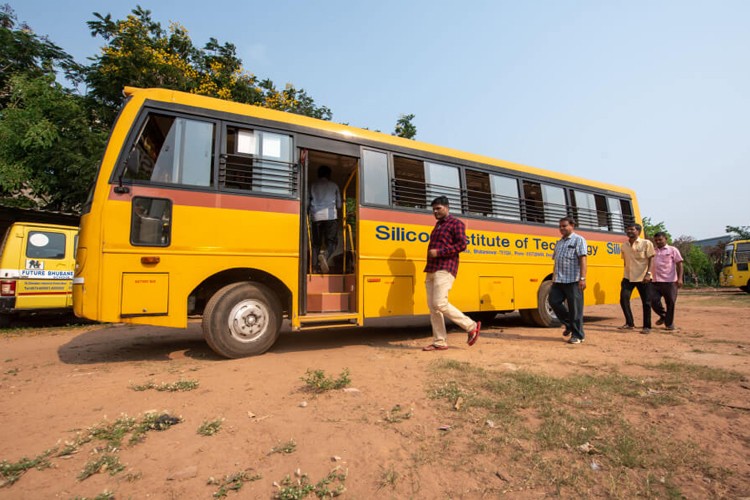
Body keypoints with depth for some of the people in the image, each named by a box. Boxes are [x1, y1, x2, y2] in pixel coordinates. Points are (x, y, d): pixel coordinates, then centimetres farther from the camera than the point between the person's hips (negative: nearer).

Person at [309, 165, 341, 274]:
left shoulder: (313, 186, 17)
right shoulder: (334, 185, 15)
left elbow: (308, 202, 11)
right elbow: (339, 204, 16)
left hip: (316, 216, 2)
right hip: (330, 215, -2)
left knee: (316, 243, 7)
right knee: (331, 241, 0)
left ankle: (315, 268, -4)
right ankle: (325, 256, -31)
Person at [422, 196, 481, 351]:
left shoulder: (456, 223, 0)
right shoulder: (437, 226, 24)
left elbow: (462, 245, -13)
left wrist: (438, 252, -16)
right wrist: (429, 268, 17)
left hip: (445, 270, -8)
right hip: (431, 270, 8)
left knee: (440, 304, -16)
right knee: (432, 307, 2)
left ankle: (472, 326, 0)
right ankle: (439, 342, 7)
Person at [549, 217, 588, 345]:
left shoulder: (578, 240, -2)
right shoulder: (559, 242, 20)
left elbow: (583, 260, -11)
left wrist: (582, 278, -19)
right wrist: (554, 278, 18)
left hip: (573, 281, -7)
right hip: (559, 281, 7)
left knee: (575, 308, -1)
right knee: (554, 301, 2)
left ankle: (577, 335, 9)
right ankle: (569, 324, 21)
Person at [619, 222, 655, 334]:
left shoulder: (646, 243, -5)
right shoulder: (624, 246, 8)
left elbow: (651, 260, -8)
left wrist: (648, 274, -18)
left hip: (643, 278, -4)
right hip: (628, 277, 4)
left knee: (646, 302, 4)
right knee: (623, 299, -6)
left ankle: (647, 326, 16)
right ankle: (629, 323, 8)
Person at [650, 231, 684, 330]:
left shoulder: (672, 250, 4)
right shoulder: (652, 251, 15)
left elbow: (679, 264, -1)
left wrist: (679, 278, -11)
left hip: (669, 281, -3)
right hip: (655, 281, 3)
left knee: (670, 303, 2)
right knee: (653, 300, -5)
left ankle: (669, 323, 16)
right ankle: (663, 316, 21)